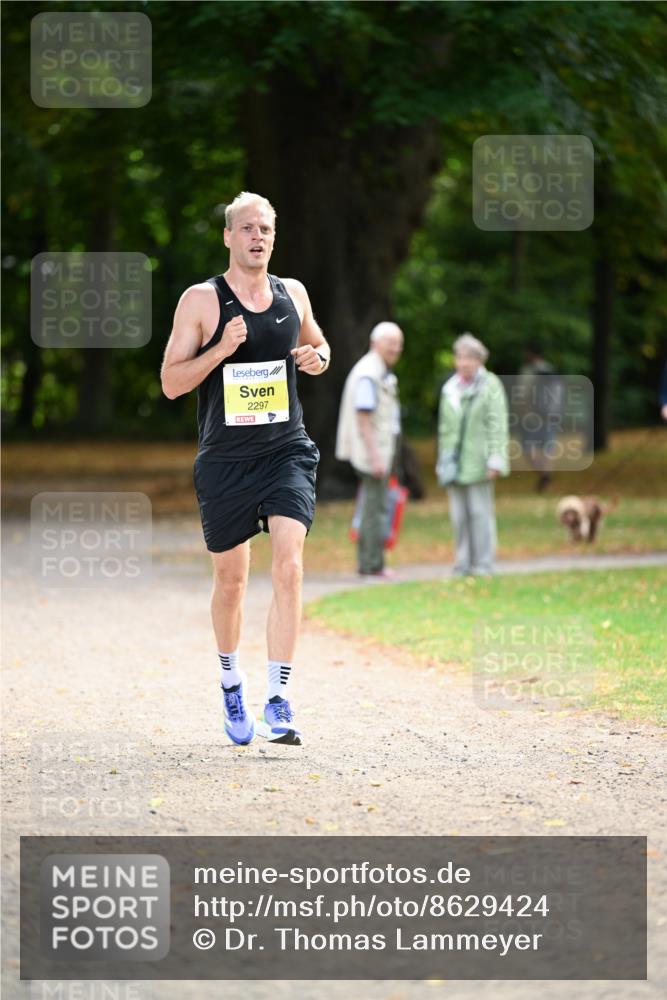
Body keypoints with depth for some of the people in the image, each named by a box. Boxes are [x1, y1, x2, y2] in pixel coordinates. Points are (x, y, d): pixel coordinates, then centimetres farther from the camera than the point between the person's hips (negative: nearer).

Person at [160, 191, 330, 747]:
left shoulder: (292, 294, 7)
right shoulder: (201, 300, -4)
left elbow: (318, 344, 26)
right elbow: (170, 382, -6)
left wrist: (318, 358, 2)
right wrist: (221, 350, -21)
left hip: (287, 452, 1)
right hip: (225, 460, -1)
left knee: (289, 568, -16)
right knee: (231, 580, 10)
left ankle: (279, 700, -16)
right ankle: (232, 682, 35)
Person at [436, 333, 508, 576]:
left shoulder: (490, 386, -2)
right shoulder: (450, 389, 14)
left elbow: (497, 425, -6)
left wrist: (495, 461, -12)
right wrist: (442, 461, 15)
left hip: (477, 462, -5)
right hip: (454, 463, 5)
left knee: (480, 511, -5)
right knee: (459, 515, 3)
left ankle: (484, 563, -1)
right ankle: (463, 563, 8)